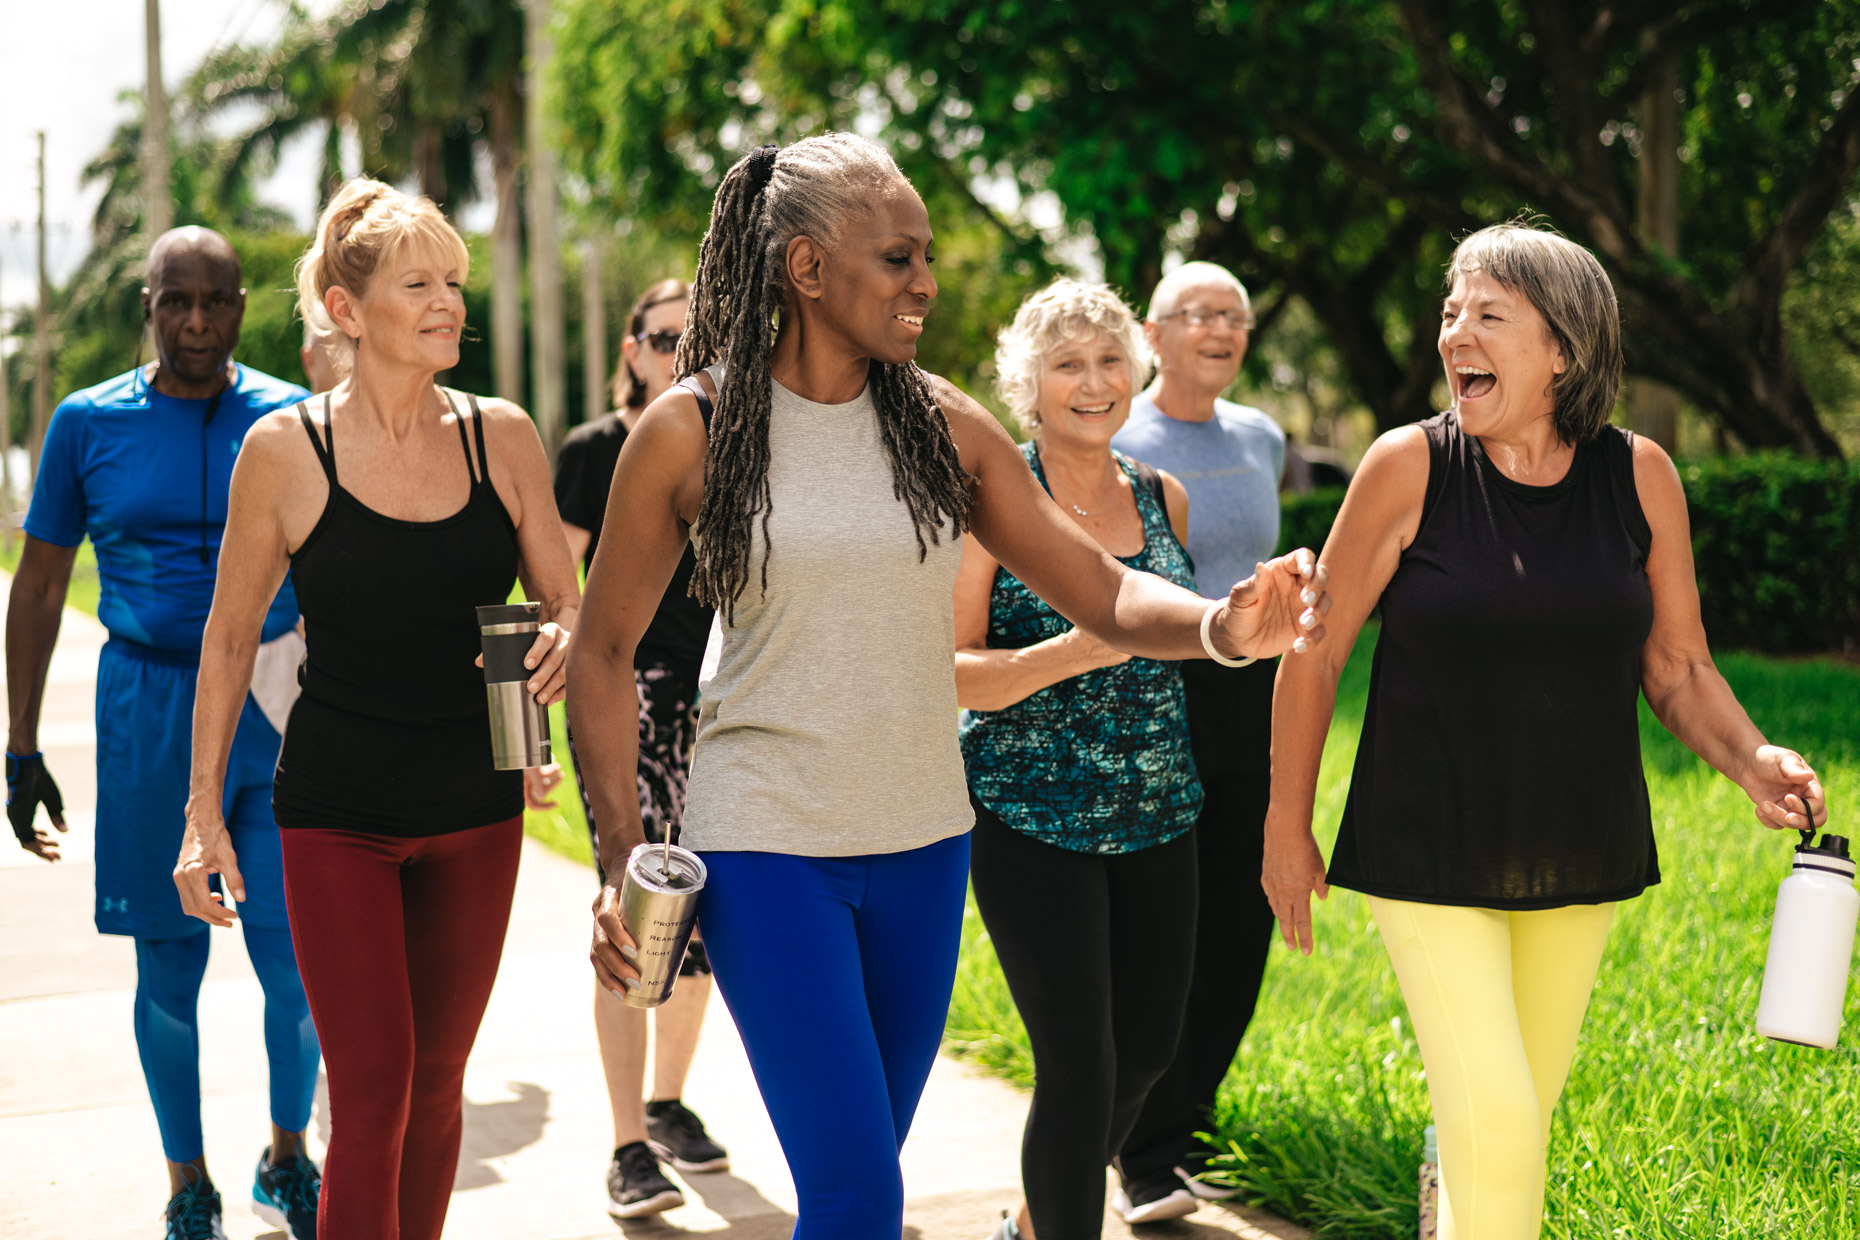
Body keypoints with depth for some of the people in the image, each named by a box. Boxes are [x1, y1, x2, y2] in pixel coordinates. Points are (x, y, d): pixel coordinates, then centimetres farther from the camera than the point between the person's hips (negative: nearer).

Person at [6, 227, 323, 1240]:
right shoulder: (88, 423, 2)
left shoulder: (294, 421, 2)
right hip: (147, 713, 0)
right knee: (168, 967, 6)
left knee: (296, 962, -3)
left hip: (279, 711, 0)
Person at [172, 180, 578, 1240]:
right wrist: (205, 810, 0)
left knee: (437, 1080, 13)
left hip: (477, 806, 3)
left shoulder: (502, 436, 0)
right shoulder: (285, 448, -7)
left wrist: (561, 648, -18)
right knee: (373, 1092, -8)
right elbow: (230, 637, 2)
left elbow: (567, 605, 6)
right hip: (338, 811, -3)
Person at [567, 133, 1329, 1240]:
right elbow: (604, 648, 1)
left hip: (923, 845, 4)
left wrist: (1224, 626, -21)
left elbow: (1105, 593, 0)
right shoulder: (691, 429, -7)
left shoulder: (946, 426, 2)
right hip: (766, 846, -4)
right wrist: (622, 849, -6)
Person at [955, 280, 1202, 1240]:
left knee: (1147, 1049, 13)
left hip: (1155, 817, 6)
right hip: (1031, 818, -6)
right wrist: (1069, 654, -25)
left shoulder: (1163, 499, 8)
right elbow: (949, 672, -12)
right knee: (1079, 1063, -7)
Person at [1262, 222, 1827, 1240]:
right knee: (1497, 1126, -13)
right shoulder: (1409, 467, -11)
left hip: (1577, 853, 3)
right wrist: (1286, 828, 0)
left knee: (1526, 1104, 17)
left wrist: (1751, 759, -15)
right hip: (1430, 848, -3)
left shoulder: (1638, 475, -4)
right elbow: (1315, 653, -4)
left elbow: (1678, 668, 4)